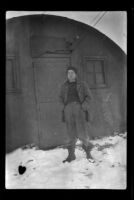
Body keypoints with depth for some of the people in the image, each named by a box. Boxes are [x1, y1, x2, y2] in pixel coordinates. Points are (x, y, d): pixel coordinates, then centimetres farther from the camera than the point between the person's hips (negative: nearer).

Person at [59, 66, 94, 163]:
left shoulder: (82, 85, 12)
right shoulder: (64, 86, 17)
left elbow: (89, 96, 9)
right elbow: (61, 97, 25)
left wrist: (84, 106, -7)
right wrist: (64, 106, 8)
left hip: (79, 108, -2)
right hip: (68, 108, 2)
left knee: (81, 133, -9)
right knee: (72, 133, 0)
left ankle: (87, 147, 20)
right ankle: (71, 155, 13)